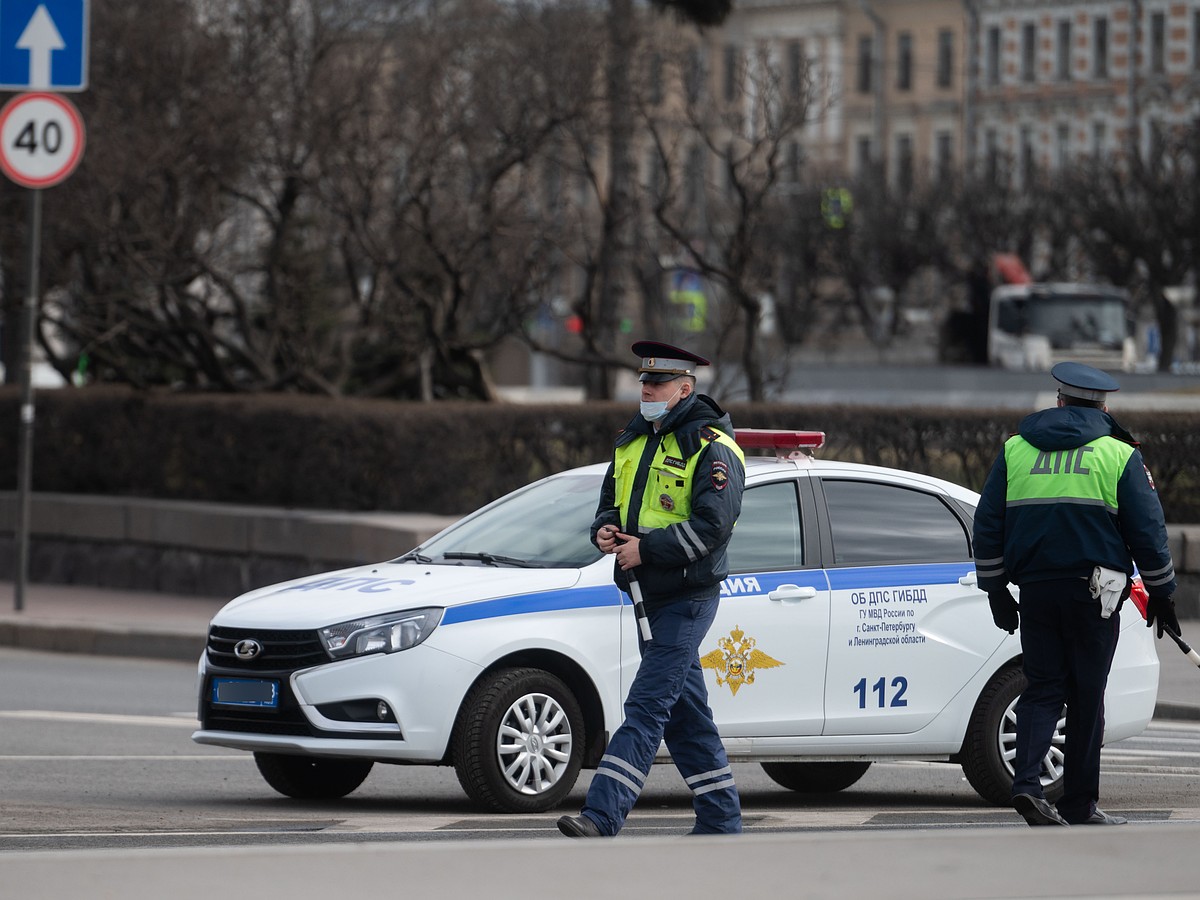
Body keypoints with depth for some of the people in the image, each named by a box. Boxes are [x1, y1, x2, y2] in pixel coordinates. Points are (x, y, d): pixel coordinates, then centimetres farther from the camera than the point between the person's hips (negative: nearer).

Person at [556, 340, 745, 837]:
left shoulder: (712, 449, -12)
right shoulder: (634, 439, 14)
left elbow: (712, 526, -21)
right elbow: (611, 500, 23)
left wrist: (647, 549, -21)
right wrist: (605, 530, 0)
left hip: (687, 598, -9)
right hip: (647, 596, 9)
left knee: (647, 706, -14)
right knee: (685, 711, 12)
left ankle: (602, 815, -22)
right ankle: (721, 819, 19)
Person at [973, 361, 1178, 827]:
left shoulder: (1015, 450, 9)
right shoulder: (1119, 456, 2)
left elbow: (987, 526, 10)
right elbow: (1147, 530, 1)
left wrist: (995, 590, 17)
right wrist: (1161, 593, 10)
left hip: (1034, 591, 2)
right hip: (1093, 593, -2)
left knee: (1043, 689, 8)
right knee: (1086, 697, 5)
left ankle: (1026, 781, -14)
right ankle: (1079, 804, 8)